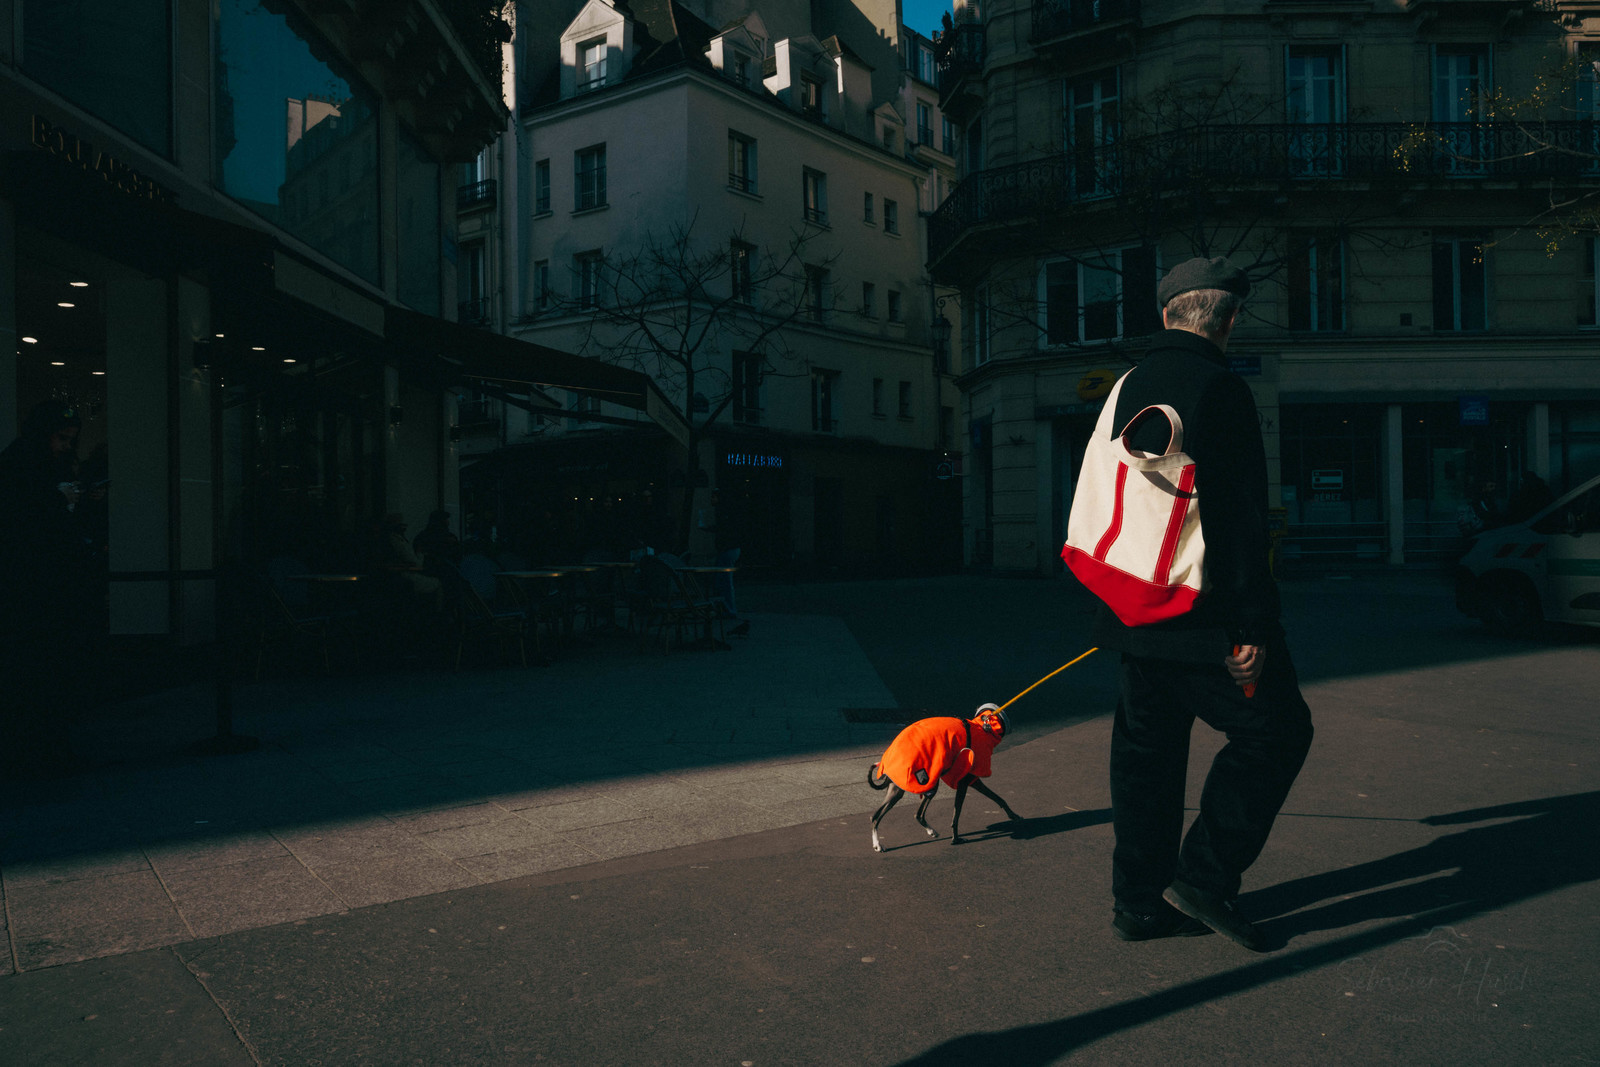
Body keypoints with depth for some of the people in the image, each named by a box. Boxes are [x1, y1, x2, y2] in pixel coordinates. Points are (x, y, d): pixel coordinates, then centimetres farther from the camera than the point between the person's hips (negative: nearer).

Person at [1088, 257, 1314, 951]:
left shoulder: (1129, 387, 12)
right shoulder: (1220, 389, -13)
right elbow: (1239, 519, -18)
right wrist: (1253, 627, -16)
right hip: (1199, 617, -8)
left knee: (1146, 750, 13)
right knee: (1276, 730, 8)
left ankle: (1139, 901, 21)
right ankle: (1205, 876, 8)